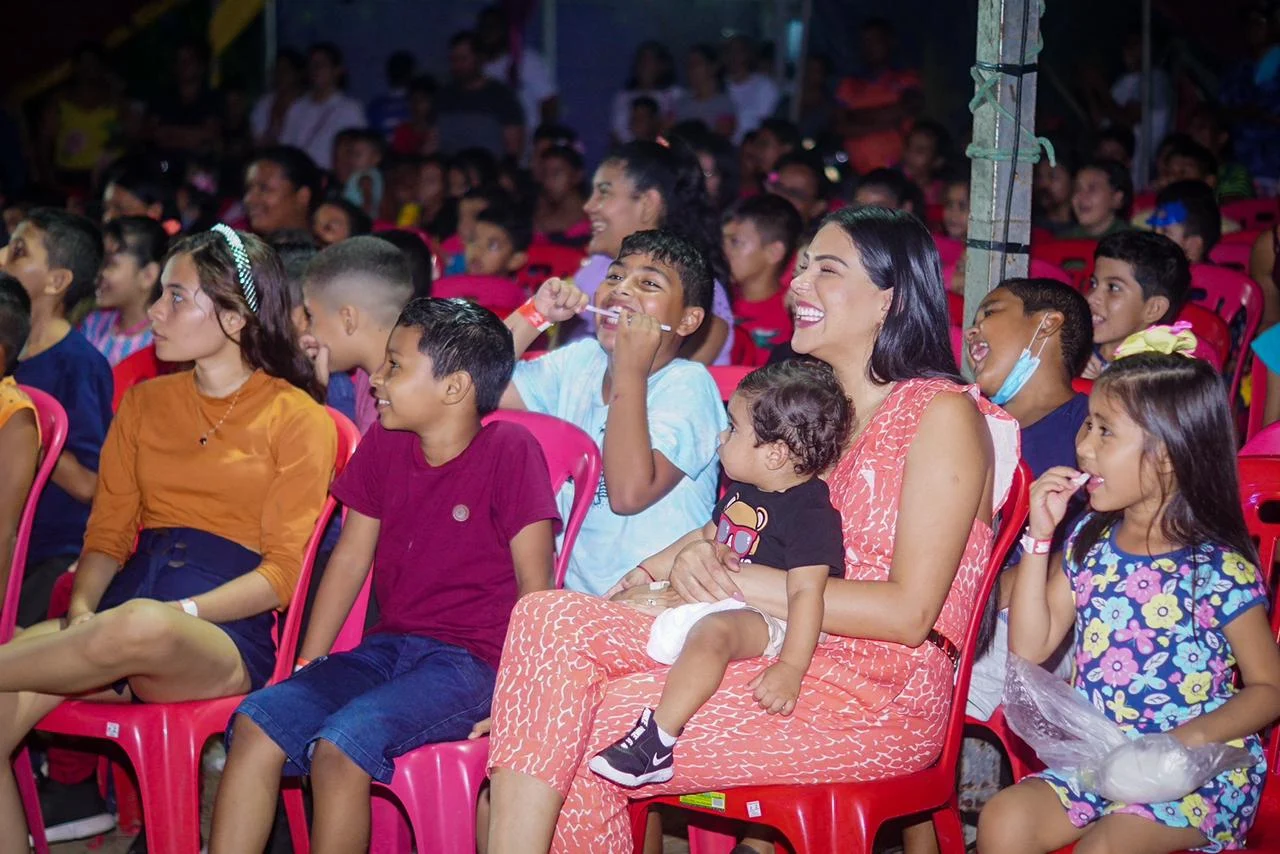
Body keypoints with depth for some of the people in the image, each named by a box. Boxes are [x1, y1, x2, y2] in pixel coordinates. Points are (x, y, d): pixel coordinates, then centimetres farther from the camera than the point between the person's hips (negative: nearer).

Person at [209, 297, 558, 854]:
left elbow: (534, 583, -10)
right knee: (256, 724, -15)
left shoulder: (510, 450, -9)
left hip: (470, 662, -6)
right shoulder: (383, 444, 10)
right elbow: (350, 558, 15)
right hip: (388, 648, 6)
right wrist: (306, 670, 10)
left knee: (339, 748, -29)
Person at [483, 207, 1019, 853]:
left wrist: (736, 580, -13)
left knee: (588, 734, -20)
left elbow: (908, 612, -14)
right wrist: (703, 559, -4)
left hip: (877, 695, -7)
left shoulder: (943, 414, -6)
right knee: (549, 620, -15)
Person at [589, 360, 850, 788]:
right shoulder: (742, 492, 13)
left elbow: (807, 592, -25)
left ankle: (657, 740, -46)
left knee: (712, 631, -41)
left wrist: (791, 667, -34)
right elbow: (707, 536, 32)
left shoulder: (810, 512, -17)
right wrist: (648, 570, 30)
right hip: (718, 599, 11)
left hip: (766, 618, -11)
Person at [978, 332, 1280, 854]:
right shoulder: (1089, 543, 6)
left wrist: (1191, 736, -22)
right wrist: (1040, 536, -1)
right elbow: (1030, 647, 5)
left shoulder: (1220, 571, -12)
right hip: (1096, 759, 6)